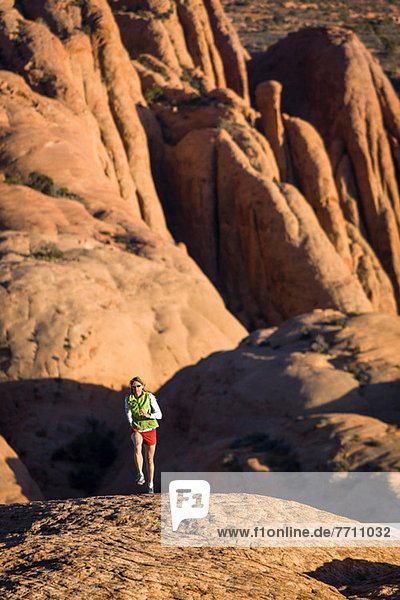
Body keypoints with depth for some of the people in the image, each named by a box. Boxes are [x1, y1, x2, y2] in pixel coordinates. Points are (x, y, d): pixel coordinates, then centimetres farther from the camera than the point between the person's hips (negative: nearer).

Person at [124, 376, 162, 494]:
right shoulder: (128, 399, -5)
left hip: (150, 430, 0)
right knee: (137, 447, -34)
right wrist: (130, 422, 10)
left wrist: (148, 415, -31)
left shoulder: (149, 397, -13)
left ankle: (150, 484, 27)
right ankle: (140, 475, -28)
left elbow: (159, 414, -14)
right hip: (136, 429, 0)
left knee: (149, 459, 8)